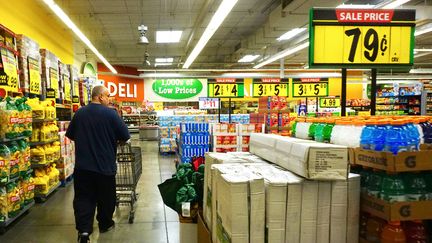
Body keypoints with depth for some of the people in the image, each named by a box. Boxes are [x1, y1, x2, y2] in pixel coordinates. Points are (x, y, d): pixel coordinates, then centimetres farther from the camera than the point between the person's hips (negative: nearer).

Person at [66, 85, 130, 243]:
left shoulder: (79, 113, 2)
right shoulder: (110, 113, -11)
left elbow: (70, 135, 14)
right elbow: (125, 137, -8)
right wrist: (114, 141, 12)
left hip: (82, 165, 3)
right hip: (105, 165, -3)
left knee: (83, 198, 7)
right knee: (106, 197, 14)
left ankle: (84, 229, -5)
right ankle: (105, 224, 30)